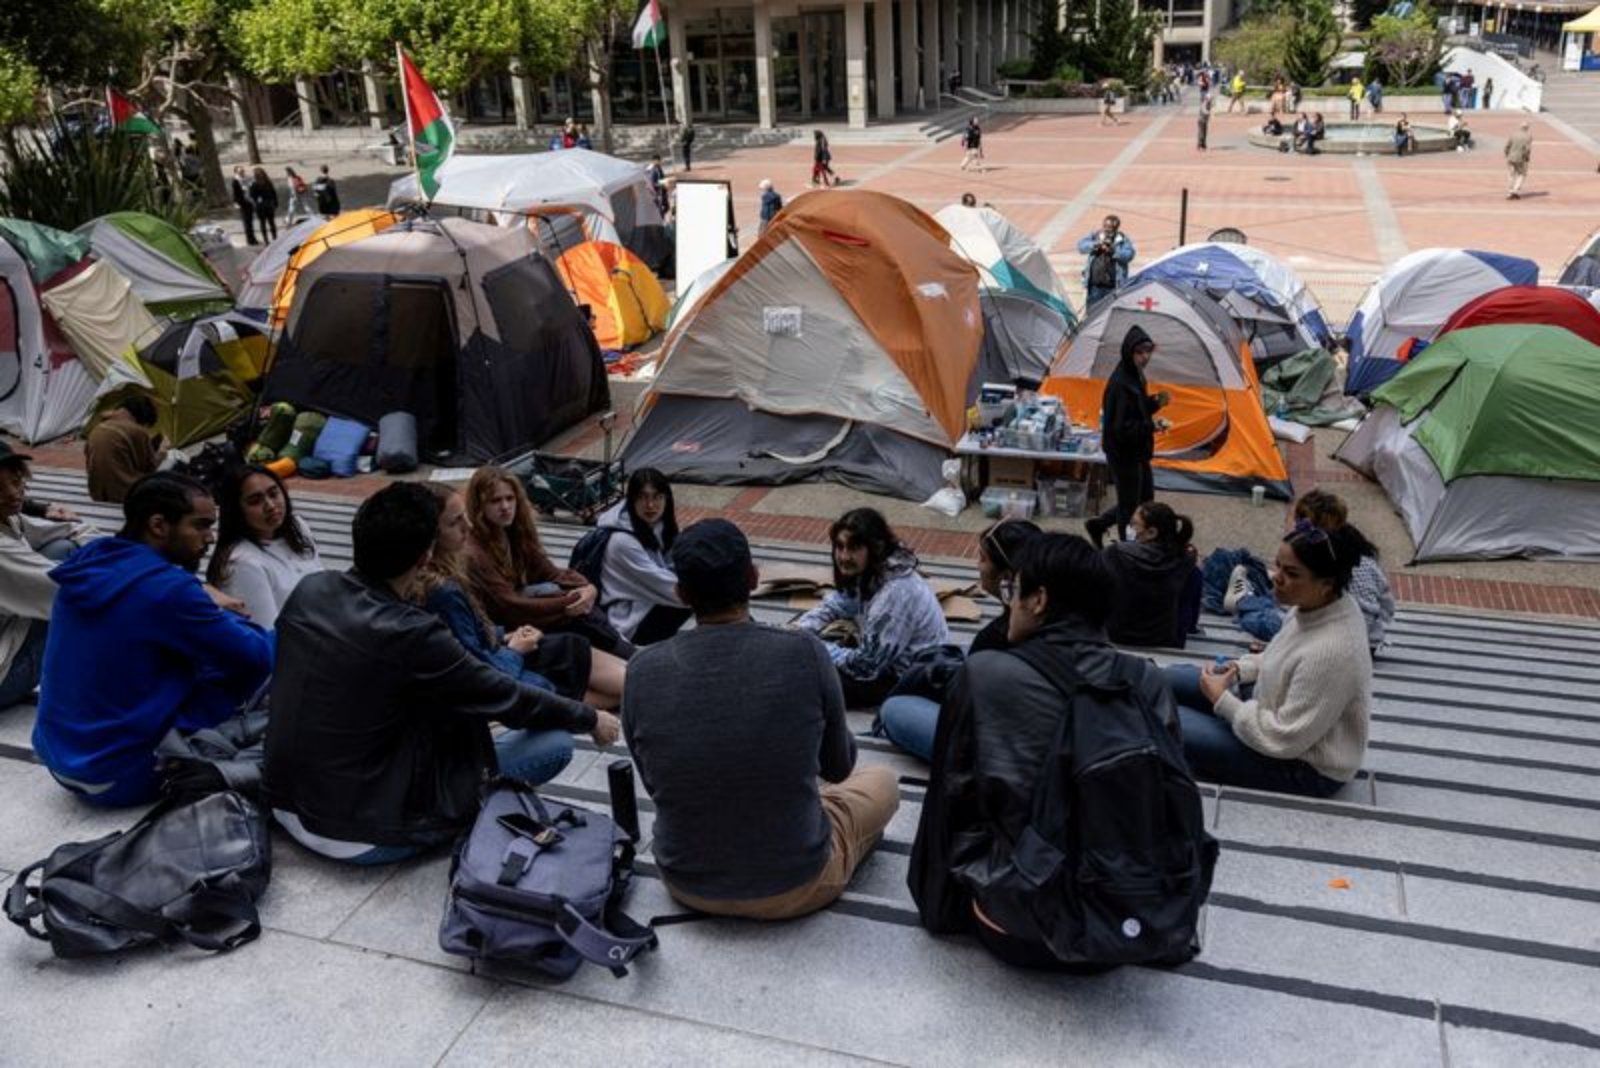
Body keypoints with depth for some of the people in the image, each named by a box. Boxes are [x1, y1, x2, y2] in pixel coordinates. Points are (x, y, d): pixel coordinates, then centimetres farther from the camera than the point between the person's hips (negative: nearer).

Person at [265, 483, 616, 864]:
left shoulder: (309, 590, -4)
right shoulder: (410, 634, -25)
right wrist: (591, 719, 6)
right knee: (554, 744, -6)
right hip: (362, 837, -8)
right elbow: (507, 698, -11)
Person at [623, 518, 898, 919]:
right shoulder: (804, 653, -20)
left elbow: (654, 784, 2)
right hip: (794, 883, -2)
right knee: (882, 781, 24)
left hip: (686, 882, 3)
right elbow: (838, 767, -2)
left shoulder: (643, 670, -15)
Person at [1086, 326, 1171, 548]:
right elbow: (1119, 428, -27)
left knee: (1145, 498, 21)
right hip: (1123, 455, -10)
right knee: (1130, 506, 3)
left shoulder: (1134, 375, 5)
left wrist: (1155, 403, 0)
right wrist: (1151, 426, -34)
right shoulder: (1119, 384, -24)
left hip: (1137, 452, 10)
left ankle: (1099, 524, 33)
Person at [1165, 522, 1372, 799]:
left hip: (1306, 766, -9)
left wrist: (1222, 699, -18)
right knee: (1172, 679, 9)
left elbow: (1283, 740, -28)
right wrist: (1240, 669, 0)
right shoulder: (1316, 603, -10)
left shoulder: (1330, 651, -35)